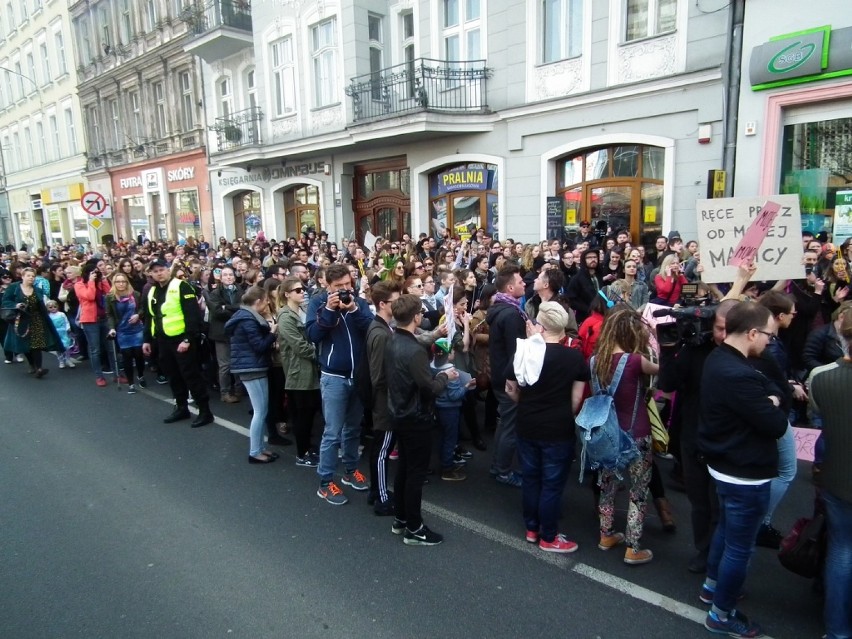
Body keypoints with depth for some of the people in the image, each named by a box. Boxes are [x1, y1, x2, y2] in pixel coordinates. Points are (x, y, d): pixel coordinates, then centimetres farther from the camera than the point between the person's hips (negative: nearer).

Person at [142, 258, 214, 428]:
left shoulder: (181, 287, -10)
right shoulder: (151, 292, 13)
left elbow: (192, 314, -17)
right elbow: (148, 318, 22)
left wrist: (188, 339, -21)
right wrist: (147, 340, 19)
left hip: (181, 339, -7)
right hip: (163, 340, 7)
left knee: (191, 375, -5)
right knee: (173, 376, 14)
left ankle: (205, 411, 1)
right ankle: (181, 407, 27)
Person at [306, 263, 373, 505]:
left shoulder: (358, 302, 3)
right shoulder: (318, 302, -4)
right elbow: (312, 334, -14)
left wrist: (354, 310, -20)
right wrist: (329, 310, -21)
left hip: (359, 374, 4)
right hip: (333, 377, -4)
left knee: (353, 428, 17)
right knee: (332, 432, -1)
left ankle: (351, 470, 33)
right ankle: (325, 482, 10)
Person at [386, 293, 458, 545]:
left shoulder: (392, 343, 2)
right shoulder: (414, 350, -27)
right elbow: (430, 388, -26)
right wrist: (445, 376, -5)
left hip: (399, 414, 9)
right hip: (416, 418, -9)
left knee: (404, 468, 20)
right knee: (416, 473, 3)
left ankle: (400, 519, 32)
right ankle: (414, 529, 16)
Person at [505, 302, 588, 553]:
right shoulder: (574, 357, -11)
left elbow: (511, 390, 5)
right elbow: (577, 398, -6)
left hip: (527, 426, 3)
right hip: (559, 429, -3)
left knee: (531, 479, 17)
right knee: (552, 483, 8)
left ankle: (532, 529, 32)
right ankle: (548, 538, 21)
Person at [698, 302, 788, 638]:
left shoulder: (718, 358, 0)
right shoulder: (738, 376, -33)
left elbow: (769, 388, 9)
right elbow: (776, 425, -24)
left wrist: (770, 399, -11)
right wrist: (774, 406, -5)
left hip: (724, 465, 10)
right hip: (746, 475, -10)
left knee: (726, 528, 29)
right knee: (739, 547, 8)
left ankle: (712, 584, 48)